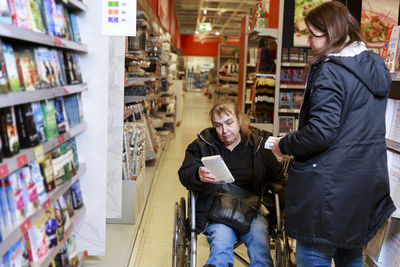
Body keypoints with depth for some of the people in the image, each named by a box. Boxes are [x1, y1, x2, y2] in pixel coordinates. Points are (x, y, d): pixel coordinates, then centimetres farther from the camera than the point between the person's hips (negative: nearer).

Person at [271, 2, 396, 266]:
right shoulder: (376, 67, 10)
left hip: (330, 185, -9)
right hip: (369, 184, 9)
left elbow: (320, 133, -24)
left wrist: (284, 146, -7)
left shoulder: (330, 71, -17)